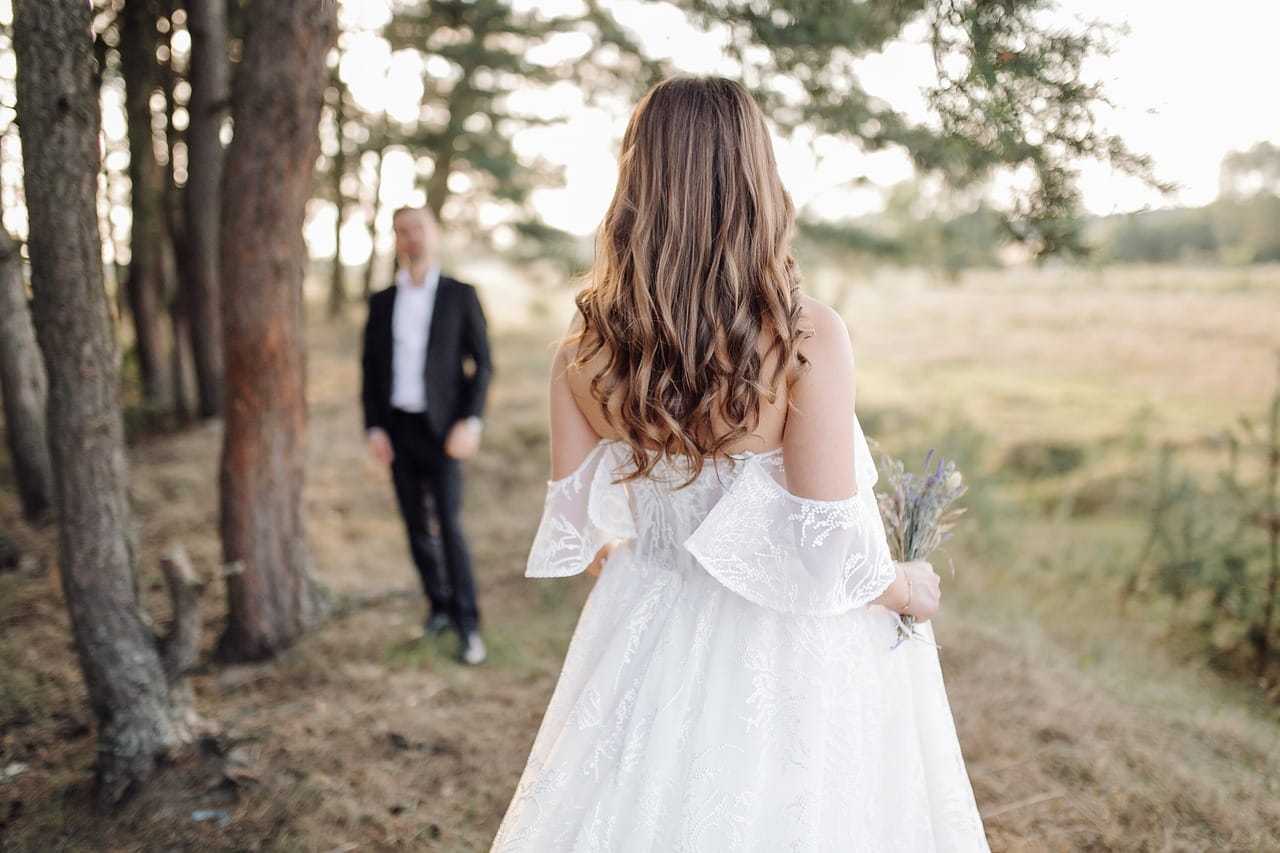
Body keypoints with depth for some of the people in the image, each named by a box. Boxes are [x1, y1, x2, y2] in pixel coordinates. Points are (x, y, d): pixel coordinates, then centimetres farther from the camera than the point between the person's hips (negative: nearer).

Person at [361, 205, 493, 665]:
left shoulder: (461, 295, -3)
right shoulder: (381, 302, 6)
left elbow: (481, 364, -5)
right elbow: (370, 370, 7)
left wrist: (471, 423, -17)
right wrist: (373, 430, -4)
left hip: (442, 429, -4)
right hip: (397, 429, 4)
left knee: (449, 526, -13)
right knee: (416, 526, 8)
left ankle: (468, 626, -4)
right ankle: (439, 605, 26)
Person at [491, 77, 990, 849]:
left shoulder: (584, 350, -8)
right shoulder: (808, 337, -21)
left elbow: (572, 531, -1)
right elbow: (825, 548, -21)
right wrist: (906, 588, 0)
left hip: (649, 641, 4)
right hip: (786, 662, -3)